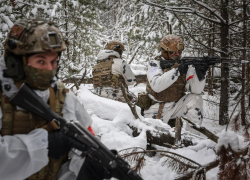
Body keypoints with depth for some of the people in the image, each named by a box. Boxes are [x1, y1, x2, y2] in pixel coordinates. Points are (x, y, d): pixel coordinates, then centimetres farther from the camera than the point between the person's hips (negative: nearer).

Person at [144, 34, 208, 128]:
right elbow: (156, 85, -29)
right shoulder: (155, 64, -10)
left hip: (176, 106, 3)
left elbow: (196, 90, -12)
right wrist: (176, 71, -35)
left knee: (195, 99, -17)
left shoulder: (185, 65, -2)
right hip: (156, 110, -2)